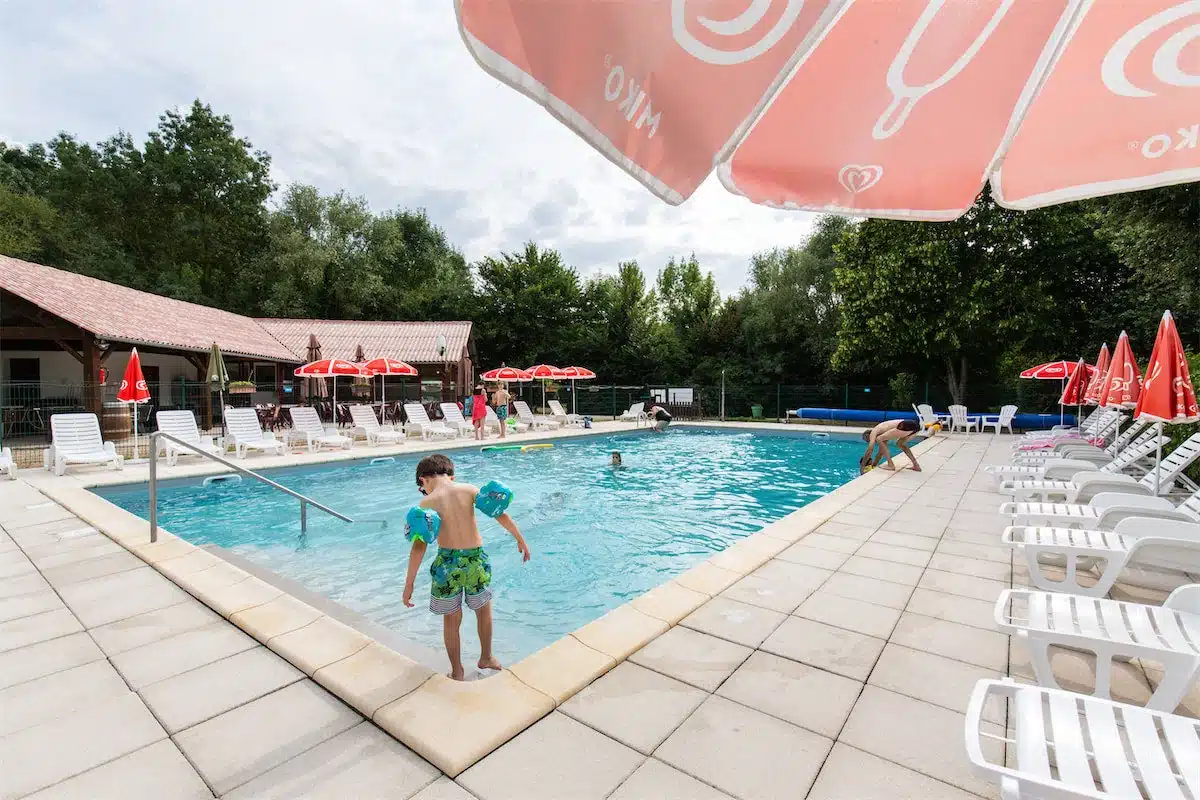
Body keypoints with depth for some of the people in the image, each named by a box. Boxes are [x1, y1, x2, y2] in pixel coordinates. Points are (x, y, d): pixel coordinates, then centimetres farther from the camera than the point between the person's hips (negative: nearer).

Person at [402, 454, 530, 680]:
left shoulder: (426, 503, -8)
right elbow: (501, 515, -3)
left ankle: (457, 672, 34)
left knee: (451, 620, 19)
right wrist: (521, 540, 8)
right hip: (476, 559, 2)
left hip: (448, 563, -2)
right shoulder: (469, 489, -2)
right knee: (484, 610, 25)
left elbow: (419, 546, -13)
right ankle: (486, 658, 44)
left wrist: (409, 584, -7)